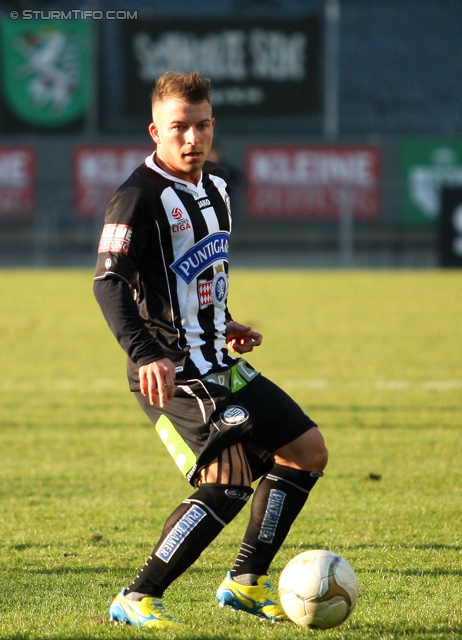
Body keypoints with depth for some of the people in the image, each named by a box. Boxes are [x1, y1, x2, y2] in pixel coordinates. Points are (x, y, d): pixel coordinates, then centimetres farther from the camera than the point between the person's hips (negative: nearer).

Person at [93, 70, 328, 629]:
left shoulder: (214, 186, 14)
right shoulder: (140, 196, -15)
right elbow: (109, 281, -24)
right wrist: (146, 356, -36)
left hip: (218, 367, 10)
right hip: (172, 374, -10)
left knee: (307, 452, 12)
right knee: (230, 482, -22)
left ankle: (246, 582, 20)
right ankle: (137, 601, -13)